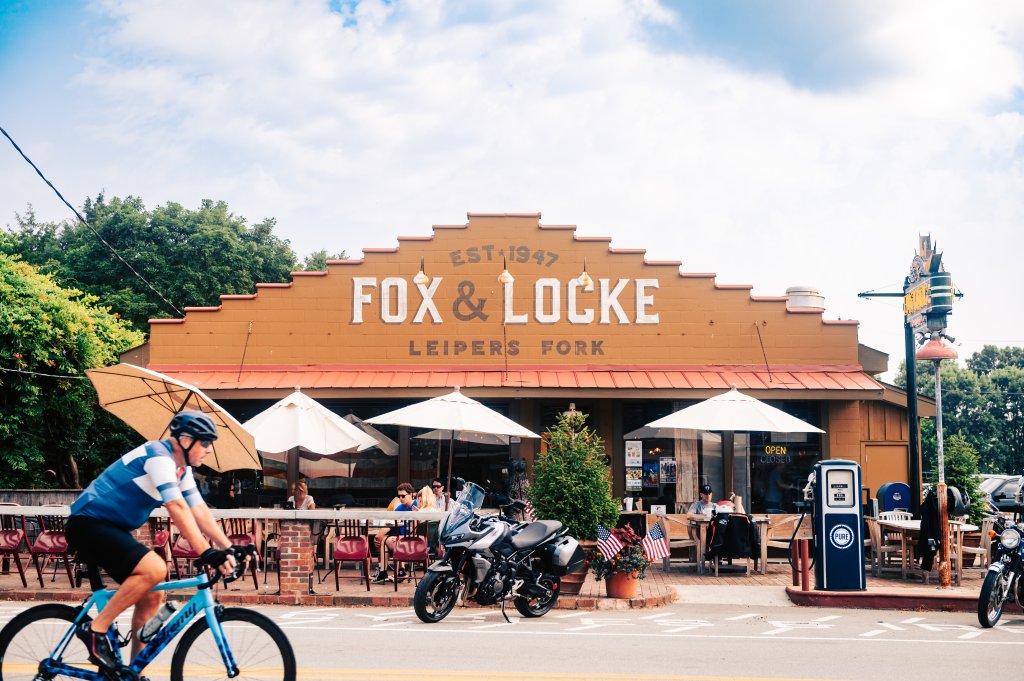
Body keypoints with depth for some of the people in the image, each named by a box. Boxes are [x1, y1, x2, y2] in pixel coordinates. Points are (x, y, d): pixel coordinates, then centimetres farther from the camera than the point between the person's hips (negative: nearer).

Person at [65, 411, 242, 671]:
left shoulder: (182, 468, 9)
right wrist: (207, 553, -36)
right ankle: (95, 630, -15)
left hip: (113, 529, 10)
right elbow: (177, 508, -31)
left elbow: (199, 510, 6)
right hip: (88, 523, -10)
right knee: (155, 569, -28)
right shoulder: (158, 456, -21)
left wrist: (228, 548, -4)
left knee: (152, 595, 6)